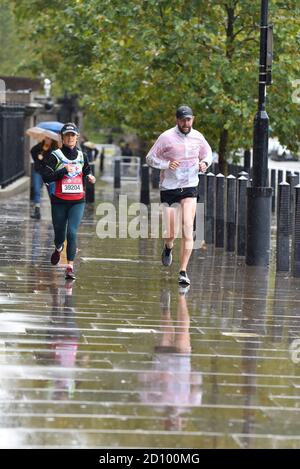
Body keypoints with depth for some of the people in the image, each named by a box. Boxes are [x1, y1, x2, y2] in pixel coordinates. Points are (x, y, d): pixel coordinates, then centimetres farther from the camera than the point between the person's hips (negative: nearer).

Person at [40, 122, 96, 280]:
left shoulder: (81, 156, 9)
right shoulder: (55, 156, -5)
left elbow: (86, 171, 28)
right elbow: (46, 177, -14)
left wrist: (90, 177, 6)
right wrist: (64, 171, -23)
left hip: (78, 202, 1)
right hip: (59, 201, -1)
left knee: (72, 233, -13)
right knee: (59, 232, 11)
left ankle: (70, 266, -13)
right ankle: (58, 248, 48)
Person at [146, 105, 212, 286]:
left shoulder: (198, 137, 3)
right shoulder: (166, 137, -8)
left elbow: (208, 153, 20)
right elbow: (150, 158, -3)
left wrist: (205, 163, -3)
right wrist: (166, 164, -20)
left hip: (190, 188, 1)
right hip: (168, 188, -1)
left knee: (188, 227, -15)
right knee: (170, 234, 0)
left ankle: (183, 271, -12)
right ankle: (168, 248, 40)